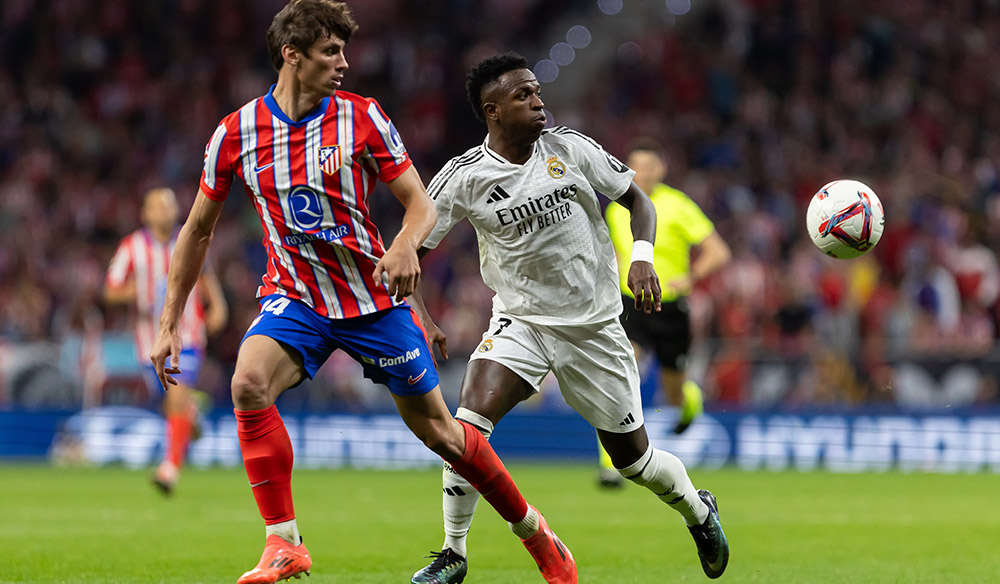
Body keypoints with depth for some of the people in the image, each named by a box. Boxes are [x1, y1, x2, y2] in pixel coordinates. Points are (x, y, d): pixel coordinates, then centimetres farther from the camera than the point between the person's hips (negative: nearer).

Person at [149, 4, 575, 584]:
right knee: (249, 383, -29)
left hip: (372, 296, -1)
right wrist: (170, 324, 5)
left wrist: (405, 246, -28)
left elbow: (421, 201, -5)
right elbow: (198, 231, 6)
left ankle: (533, 529, 26)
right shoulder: (235, 133, -4)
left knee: (437, 429, 4)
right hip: (293, 295, 1)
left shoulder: (362, 117, -7)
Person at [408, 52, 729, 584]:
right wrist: (419, 316, -22)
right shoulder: (463, 178, -11)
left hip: (593, 324, 1)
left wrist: (642, 256, -13)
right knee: (470, 421, -25)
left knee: (631, 455, 8)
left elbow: (636, 198, 5)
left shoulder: (569, 149, -7)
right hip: (519, 320, -1)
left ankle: (698, 510, 40)